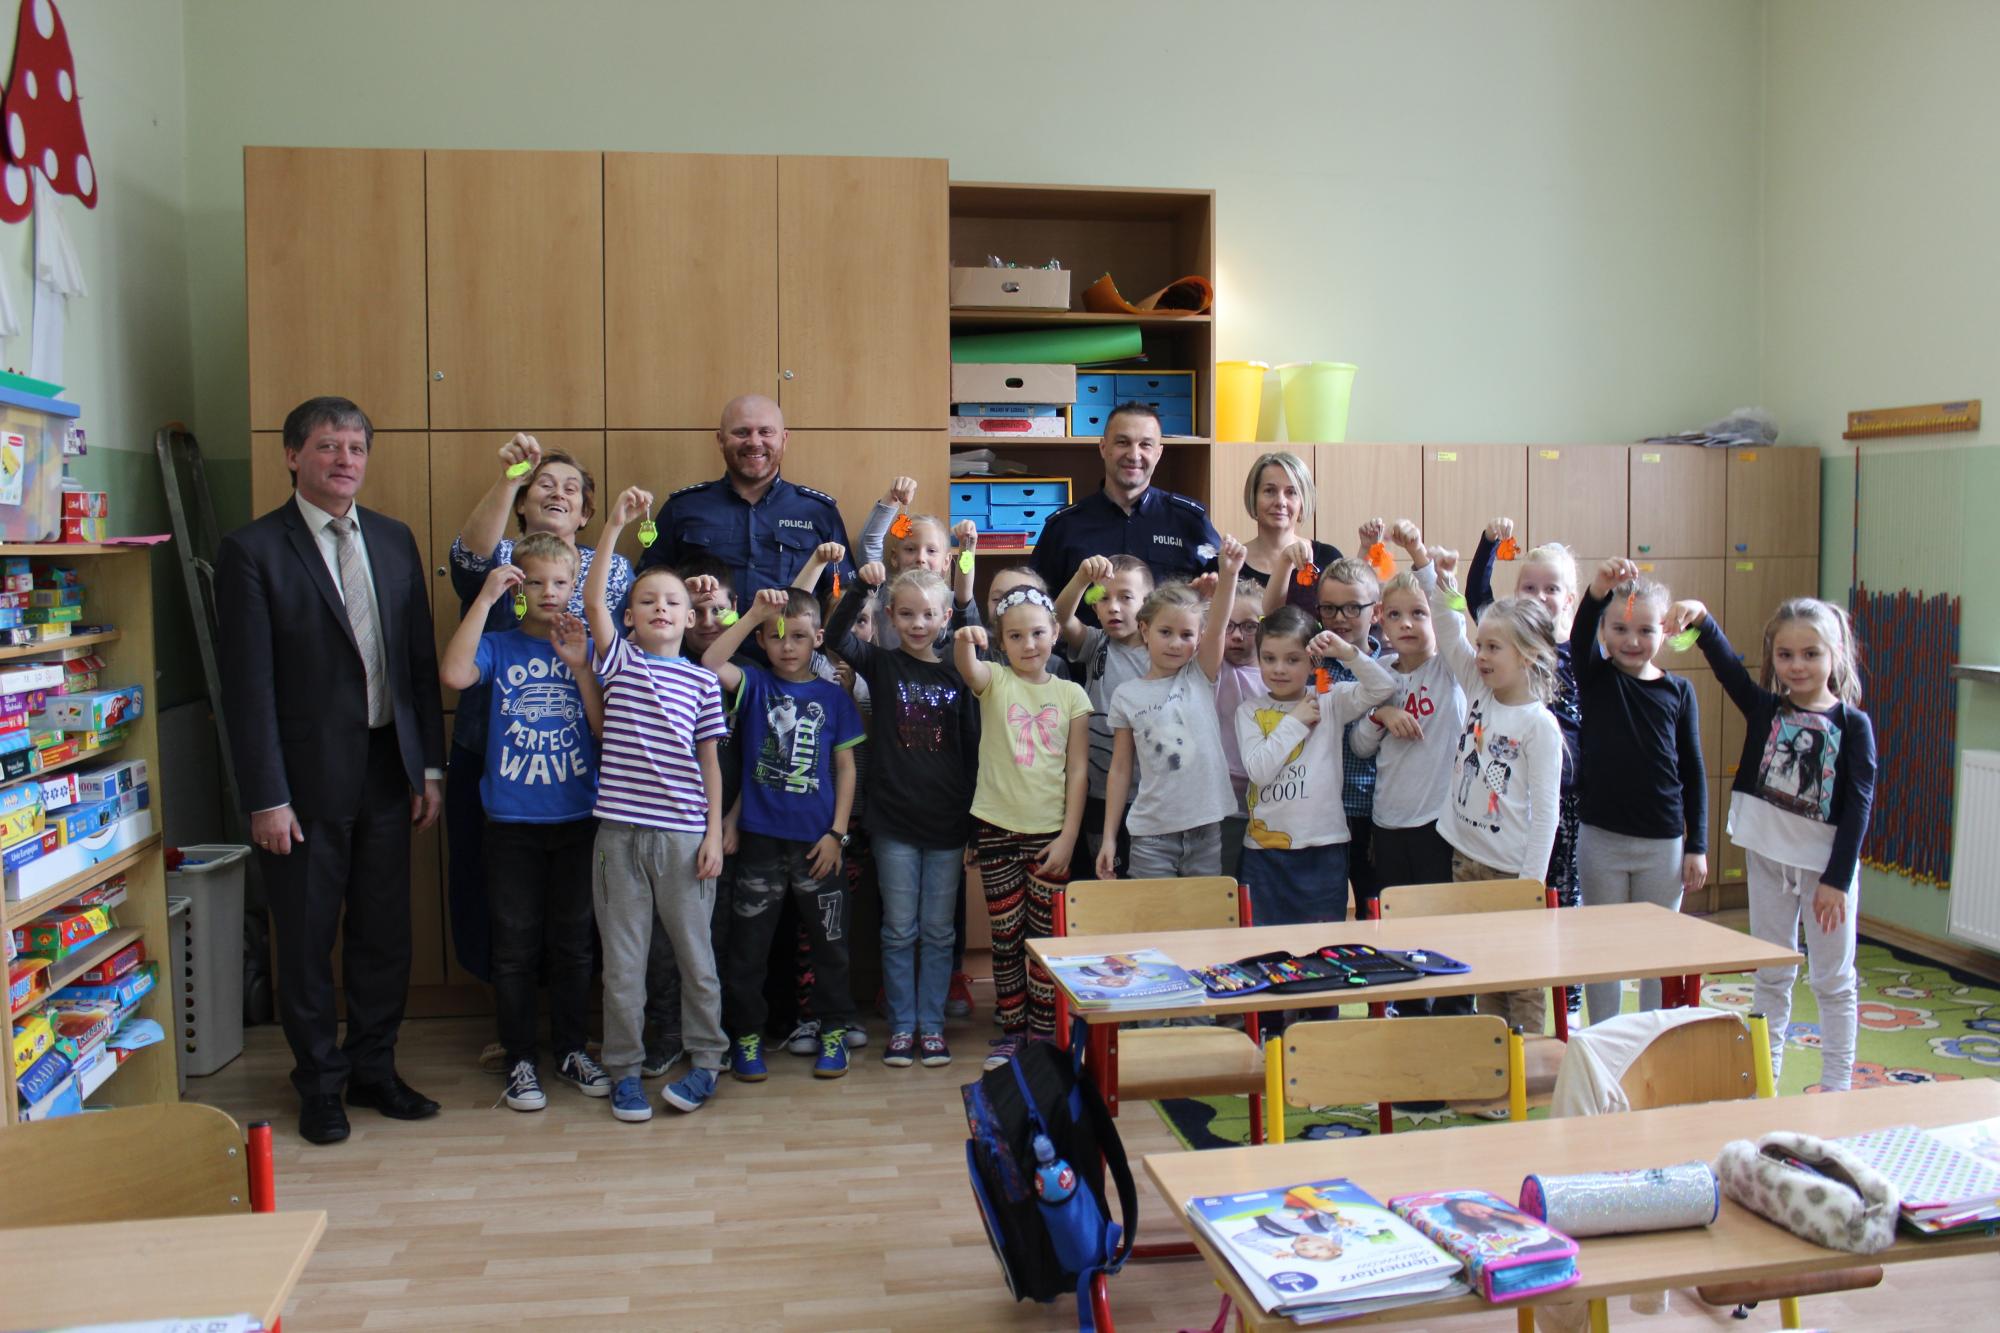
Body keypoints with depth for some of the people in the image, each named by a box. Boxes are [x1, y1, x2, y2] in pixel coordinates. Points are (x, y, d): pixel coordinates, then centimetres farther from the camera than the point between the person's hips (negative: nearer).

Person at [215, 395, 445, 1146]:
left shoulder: (394, 541, 8)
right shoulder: (253, 550, -7)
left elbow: (421, 660, 9)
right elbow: (248, 685, -10)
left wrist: (430, 766, 5)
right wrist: (265, 797, -13)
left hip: (386, 771, 4)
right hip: (306, 780, -4)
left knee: (384, 935, 13)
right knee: (307, 943, 9)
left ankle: (374, 1069, 30)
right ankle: (320, 1085, 25)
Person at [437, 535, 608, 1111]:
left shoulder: (589, 648, 5)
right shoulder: (499, 646, 1)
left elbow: (607, 730, -4)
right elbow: (453, 674, -21)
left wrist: (580, 667, -14)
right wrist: (485, 599, -19)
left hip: (578, 818, 1)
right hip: (512, 820, -1)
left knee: (573, 943, 11)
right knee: (515, 946, 6)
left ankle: (571, 1050, 25)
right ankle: (520, 1060, 18)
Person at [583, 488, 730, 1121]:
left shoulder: (702, 682, 5)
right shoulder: (619, 662, 5)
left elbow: (710, 763, 6)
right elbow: (593, 599, -9)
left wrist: (715, 832, -1)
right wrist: (615, 524, -17)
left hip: (682, 834, 0)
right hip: (620, 831, 0)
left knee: (694, 951, 9)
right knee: (622, 956, 7)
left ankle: (706, 1061, 23)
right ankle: (624, 1069, 19)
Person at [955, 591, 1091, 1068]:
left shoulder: (1071, 695, 2)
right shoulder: (994, 682, 0)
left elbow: (1078, 771, 1)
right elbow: (967, 667, -25)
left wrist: (1068, 837, -5)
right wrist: (964, 641, -48)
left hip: (1051, 831, 0)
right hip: (996, 827, 0)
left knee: (1047, 936, 5)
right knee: (1005, 936, 8)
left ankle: (1044, 1035, 16)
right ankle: (1012, 1031, 19)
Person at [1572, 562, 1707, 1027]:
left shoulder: (1678, 691, 1)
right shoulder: (1595, 678, -1)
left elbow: (1693, 771, 4)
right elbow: (1580, 637, -24)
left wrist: (1697, 846, 2)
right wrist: (1599, 588, -42)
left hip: (1664, 843, 1)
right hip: (1601, 836, -1)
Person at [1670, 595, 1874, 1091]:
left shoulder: (1853, 724, -8)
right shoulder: (1764, 709, -1)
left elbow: (1858, 806, -9)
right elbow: (1726, 663, -16)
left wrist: (1837, 878, -12)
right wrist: (1701, 620, -36)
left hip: (1828, 863, -2)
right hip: (1768, 857, 3)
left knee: (1833, 979, 9)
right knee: (1771, 974, 13)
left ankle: (1836, 1084, 20)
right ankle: (1765, 1073, 24)